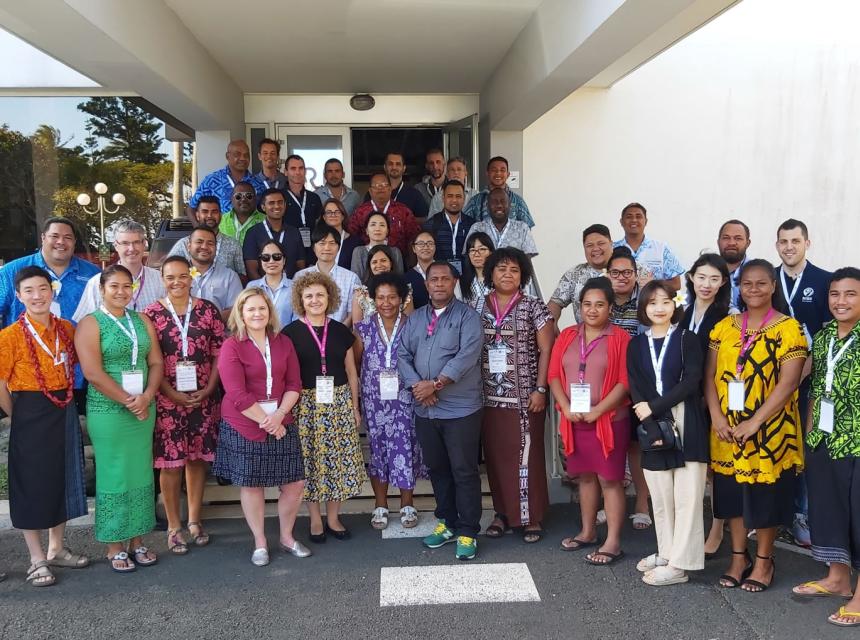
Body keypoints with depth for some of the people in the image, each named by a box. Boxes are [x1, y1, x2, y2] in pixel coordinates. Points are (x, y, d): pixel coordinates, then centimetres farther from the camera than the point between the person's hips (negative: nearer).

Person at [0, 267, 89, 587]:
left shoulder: (66, 329, 2)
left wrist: (67, 400, 7)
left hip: (65, 413, 6)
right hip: (31, 416, -5)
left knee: (64, 480, 15)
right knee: (32, 485, 5)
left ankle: (57, 548, 32)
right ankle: (37, 560, 18)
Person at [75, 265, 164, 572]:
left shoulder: (142, 321, 10)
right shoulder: (91, 324, -5)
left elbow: (156, 362, 6)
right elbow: (93, 373, -13)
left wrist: (146, 397, -10)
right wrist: (128, 401, -15)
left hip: (144, 409, 5)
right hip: (108, 411, -5)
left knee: (141, 474, 10)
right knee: (114, 476, 2)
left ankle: (137, 541, 22)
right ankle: (115, 547, 15)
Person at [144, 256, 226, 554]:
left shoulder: (208, 310, 4)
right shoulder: (152, 314, -1)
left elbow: (219, 353, 4)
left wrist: (208, 389, -7)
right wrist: (173, 394, -12)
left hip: (204, 398, 2)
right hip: (167, 400, -2)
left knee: (198, 458, 11)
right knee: (170, 462, 2)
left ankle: (194, 520, 26)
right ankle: (174, 526, 16)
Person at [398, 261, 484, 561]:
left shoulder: (467, 316, -4)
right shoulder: (414, 318, 13)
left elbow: (467, 355, -17)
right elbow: (402, 355, 5)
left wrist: (436, 384, -21)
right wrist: (416, 385, -12)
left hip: (460, 409, -5)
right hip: (424, 410, 5)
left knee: (464, 471, -1)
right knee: (437, 469, 15)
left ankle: (468, 532, 9)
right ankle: (447, 523, 29)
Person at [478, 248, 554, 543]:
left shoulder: (534, 307, -1)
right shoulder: (479, 308, 7)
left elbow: (546, 350, -3)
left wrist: (540, 390, -9)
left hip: (523, 397, -3)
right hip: (489, 396, 3)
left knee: (526, 456, -1)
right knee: (495, 456, 9)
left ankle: (532, 518, 9)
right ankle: (503, 512, 21)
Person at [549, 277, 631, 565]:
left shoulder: (620, 338, -5)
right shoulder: (567, 336, 8)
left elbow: (625, 381, -11)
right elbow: (554, 375, 4)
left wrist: (596, 411, -16)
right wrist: (566, 408, -10)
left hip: (609, 420, -4)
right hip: (574, 420, 5)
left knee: (610, 479, 0)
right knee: (585, 476, 15)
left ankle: (613, 542, 7)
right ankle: (588, 532, 28)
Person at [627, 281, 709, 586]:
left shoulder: (687, 339, 2)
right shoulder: (636, 344, 10)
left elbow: (691, 381, -9)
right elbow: (635, 388, 2)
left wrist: (653, 407, -13)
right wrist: (653, 425, -11)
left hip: (686, 424, -3)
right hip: (653, 426, 3)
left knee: (686, 495, -3)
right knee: (660, 495, 9)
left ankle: (679, 564, 2)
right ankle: (666, 552, 23)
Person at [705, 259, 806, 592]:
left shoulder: (788, 328, -6)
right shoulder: (724, 326, 6)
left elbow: (788, 382, -13)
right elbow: (710, 375, 4)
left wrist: (755, 422, -18)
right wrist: (716, 416, -9)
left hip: (769, 429, -4)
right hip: (727, 429, 4)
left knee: (765, 495, 5)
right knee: (732, 492, 11)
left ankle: (763, 560, 23)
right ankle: (738, 557, 27)